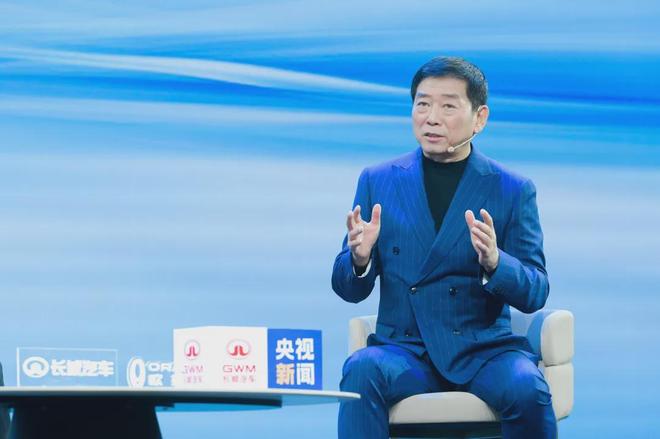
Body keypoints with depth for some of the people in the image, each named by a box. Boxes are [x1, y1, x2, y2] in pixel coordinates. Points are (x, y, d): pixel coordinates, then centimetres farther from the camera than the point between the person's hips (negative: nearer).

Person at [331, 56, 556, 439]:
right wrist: (359, 259, -16)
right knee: (362, 371, -32)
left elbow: (535, 293, 0)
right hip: (404, 346, 0)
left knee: (527, 388, -31)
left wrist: (494, 262, -21)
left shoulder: (514, 190, 5)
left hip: (484, 349, 0)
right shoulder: (378, 181, 9)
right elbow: (350, 290, 9)